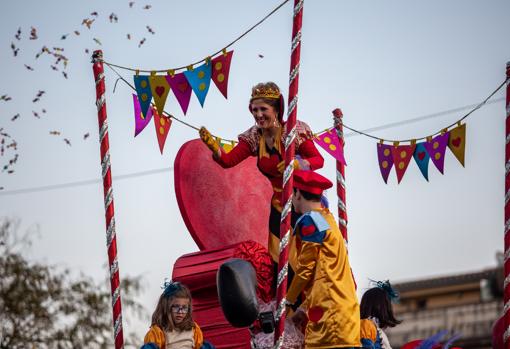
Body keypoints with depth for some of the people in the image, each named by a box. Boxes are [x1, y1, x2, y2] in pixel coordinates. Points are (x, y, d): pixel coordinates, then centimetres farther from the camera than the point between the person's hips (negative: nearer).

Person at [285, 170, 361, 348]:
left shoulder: (310, 221, -5)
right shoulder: (328, 219, 22)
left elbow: (305, 268, -6)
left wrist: (288, 301, 7)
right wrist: (305, 307, 27)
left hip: (329, 310, -9)